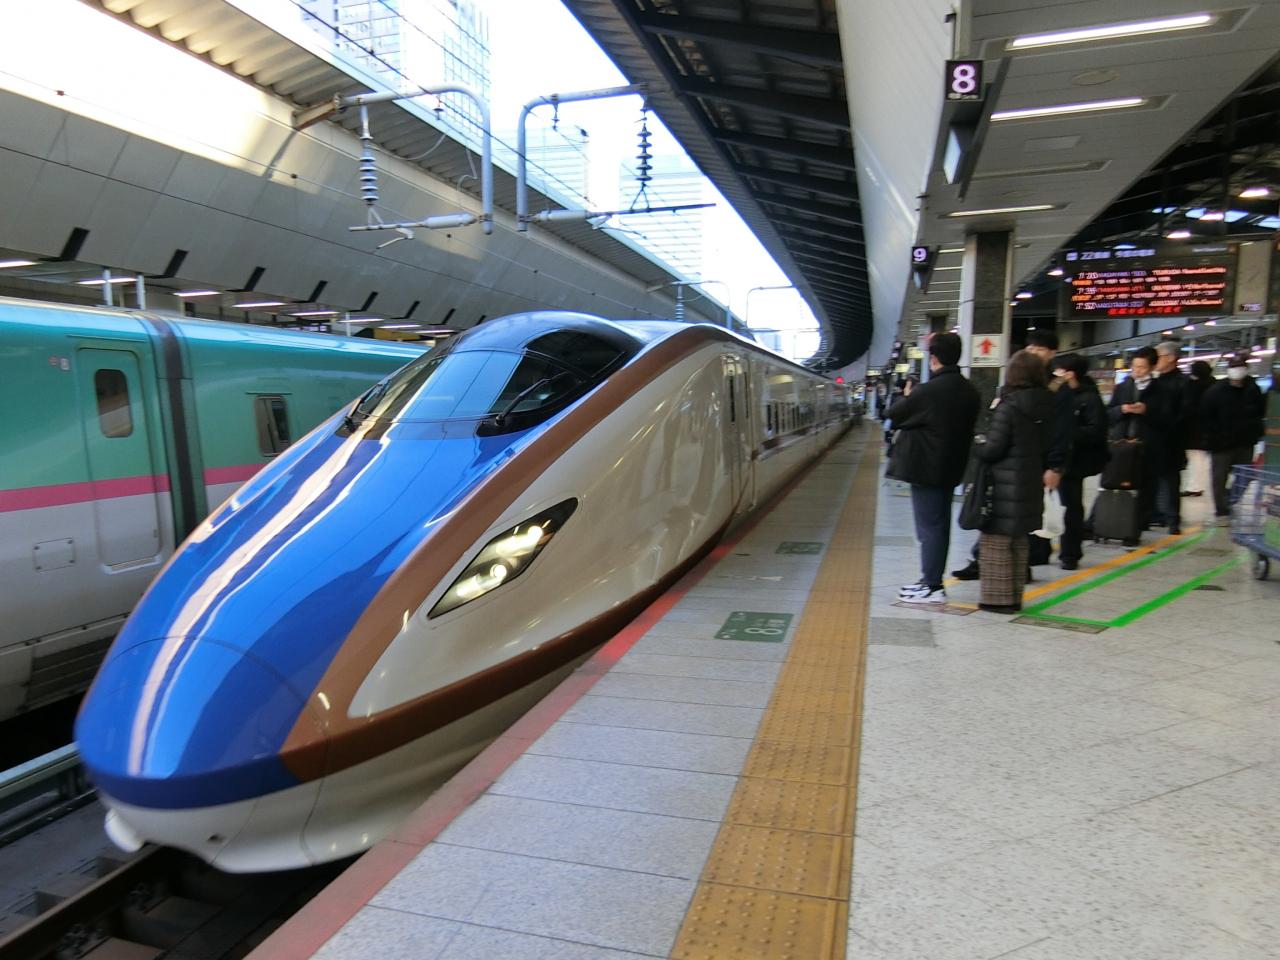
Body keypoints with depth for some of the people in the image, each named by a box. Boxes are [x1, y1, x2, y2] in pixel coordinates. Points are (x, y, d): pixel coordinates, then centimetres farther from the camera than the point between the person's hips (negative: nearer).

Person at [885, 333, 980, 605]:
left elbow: (894, 415, -9)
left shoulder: (927, 391, -19)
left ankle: (933, 587, 1)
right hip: (951, 467, 8)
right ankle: (932, 580, 25)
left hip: (925, 468, -8)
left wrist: (906, 398, 10)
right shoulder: (970, 392, 4)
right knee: (940, 524, 14)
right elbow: (967, 427, 14)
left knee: (929, 526, -2)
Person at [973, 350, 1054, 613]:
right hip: (1032, 482, 8)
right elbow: (1049, 445, 10)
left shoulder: (1009, 406, -16)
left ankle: (999, 597, 5)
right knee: (1019, 541, 17)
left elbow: (993, 449, -16)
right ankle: (1014, 597, 25)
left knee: (995, 540, 2)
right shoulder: (1048, 406, 5)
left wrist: (975, 446, 2)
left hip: (1005, 485, -7)